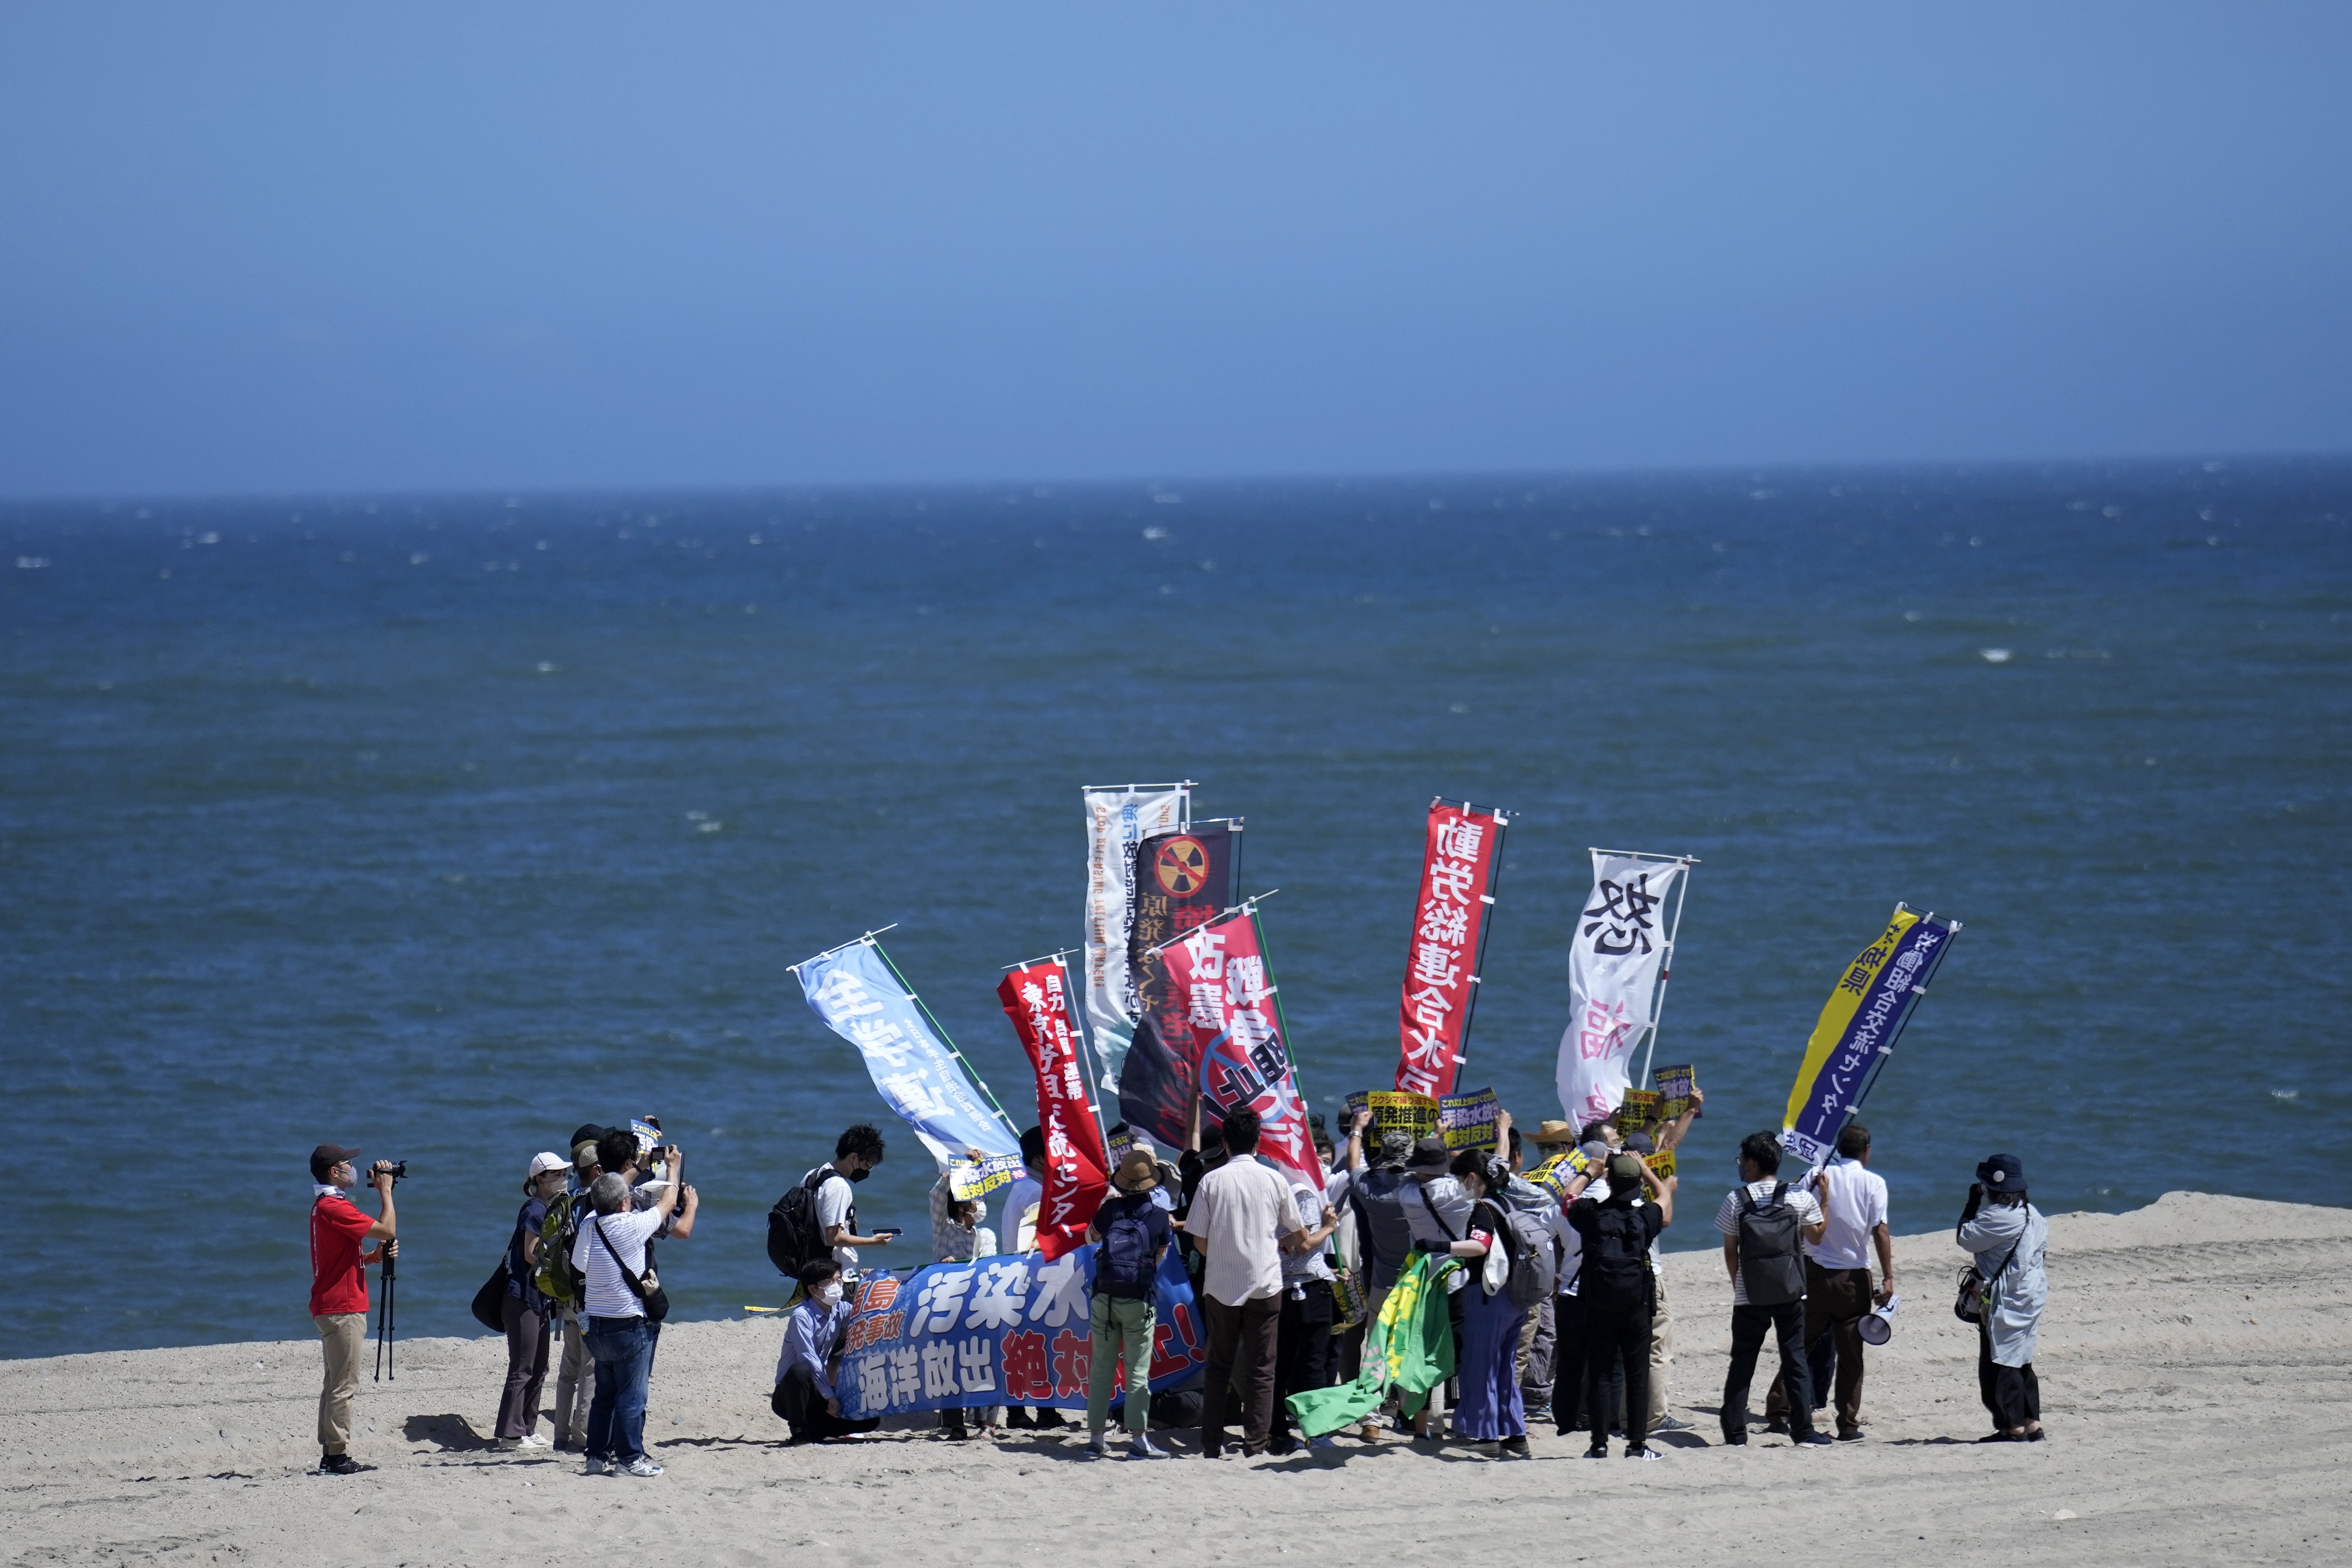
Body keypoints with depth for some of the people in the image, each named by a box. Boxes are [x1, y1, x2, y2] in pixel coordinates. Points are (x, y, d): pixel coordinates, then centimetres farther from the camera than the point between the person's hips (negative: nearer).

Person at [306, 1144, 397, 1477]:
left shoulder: (325, 1206, 17)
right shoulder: (334, 1208, -16)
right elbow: (386, 1230, -19)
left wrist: (376, 1256, 5)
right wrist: (385, 1192, -7)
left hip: (332, 1308, 11)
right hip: (342, 1309, -11)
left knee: (336, 1384, 11)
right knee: (344, 1385, -9)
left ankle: (330, 1456, 13)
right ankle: (337, 1455, -9)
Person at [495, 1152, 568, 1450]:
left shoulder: (551, 1209, 15)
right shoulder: (535, 1210, -13)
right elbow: (532, 1255, -16)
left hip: (539, 1299, 10)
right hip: (523, 1298, -10)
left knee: (539, 1369, 12)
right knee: (522, 1369, -7)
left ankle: (527, 1430, 18)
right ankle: (511, 1434, -4)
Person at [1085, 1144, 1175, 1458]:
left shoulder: (1109, 1209, 1)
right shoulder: (1159, 1216, -5)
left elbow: (1091, 1237, 21)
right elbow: (1161, 1256, 9)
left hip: (1104, 1298, 3)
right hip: (1138, 1301, -3)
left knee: (1101, 1368, 8)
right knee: (1138, 1371, 0)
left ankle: (1095, 1437, 11)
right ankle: (1138, 1439, -4)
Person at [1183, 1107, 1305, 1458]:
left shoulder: (1211, 1181, -3)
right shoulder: (1275, 1180, 0)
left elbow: (1199, 1240, 0)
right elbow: (1298, 1235, 9)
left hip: (1220, 1285, 0)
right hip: (1265, 1284, 0)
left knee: (1219, 1367, 10)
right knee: (1261, 1369, 3)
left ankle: (1212, 1446, 10)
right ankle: (1255, 1446, -1)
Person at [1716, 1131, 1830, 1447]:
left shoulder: (1736, 1200, -3)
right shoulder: (1799, 1197, -1)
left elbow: (1730, 1252, 2)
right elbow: (1816, 1236, 12)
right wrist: (1825, 1199, 26)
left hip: (1749, 1295, -1)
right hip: (1790, 1292, 1)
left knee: (1742, 1362, 7)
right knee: (1795, 1359, 7)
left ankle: (1735, 1431, 5)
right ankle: (1803, 1429, 3)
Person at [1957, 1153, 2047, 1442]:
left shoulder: (1998, 1216, -19)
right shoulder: (2033, 1214, 11)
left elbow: (1966, 1239, -15)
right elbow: (2044, 1250, 17)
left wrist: (1972, 1203, -5)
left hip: (2006, 1299, -10)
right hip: (2031, 1294, 10)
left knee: (2000, 1363, -4)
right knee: (2020, 1362, 16)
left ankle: (2013, 1427, -4)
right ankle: (2032, 1424, 17)